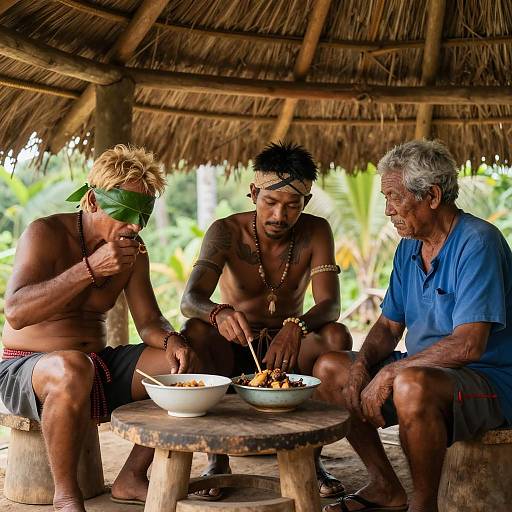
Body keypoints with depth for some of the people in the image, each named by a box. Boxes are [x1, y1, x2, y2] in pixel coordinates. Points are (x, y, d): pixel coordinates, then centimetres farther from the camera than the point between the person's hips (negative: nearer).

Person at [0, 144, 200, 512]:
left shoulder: (133, 249, 5)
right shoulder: (46, 234, -14)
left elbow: (149, 321, 5)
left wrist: (171, 340, -19)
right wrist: (90, 269, -35)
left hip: (98, 365, 7)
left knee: (185, 363, -9)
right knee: (72, 369, -40)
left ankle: (132, 478, 1)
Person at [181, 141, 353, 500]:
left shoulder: (315, 232, -9)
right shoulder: (227, 232, -14)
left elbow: (330, 304, -20)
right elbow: (190, 299, -28)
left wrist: (296, 327, -43)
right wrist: (218, 313, -52)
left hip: (289, 349, 1)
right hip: (232, 350, -1)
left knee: (337, 336, -29)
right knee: (195, 332, -32)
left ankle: (311, 456, -17)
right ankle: (218, 457, -24)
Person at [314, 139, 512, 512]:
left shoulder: (477, 242, -18)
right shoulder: (409, 248, 9)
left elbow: (468, 345, -27)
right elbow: (389, 326, 14)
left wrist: (391, 371, -22)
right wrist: (363, 364, -7)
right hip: (424, 370, 9)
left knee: (411, 385, -38)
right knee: (329, 368, 4)